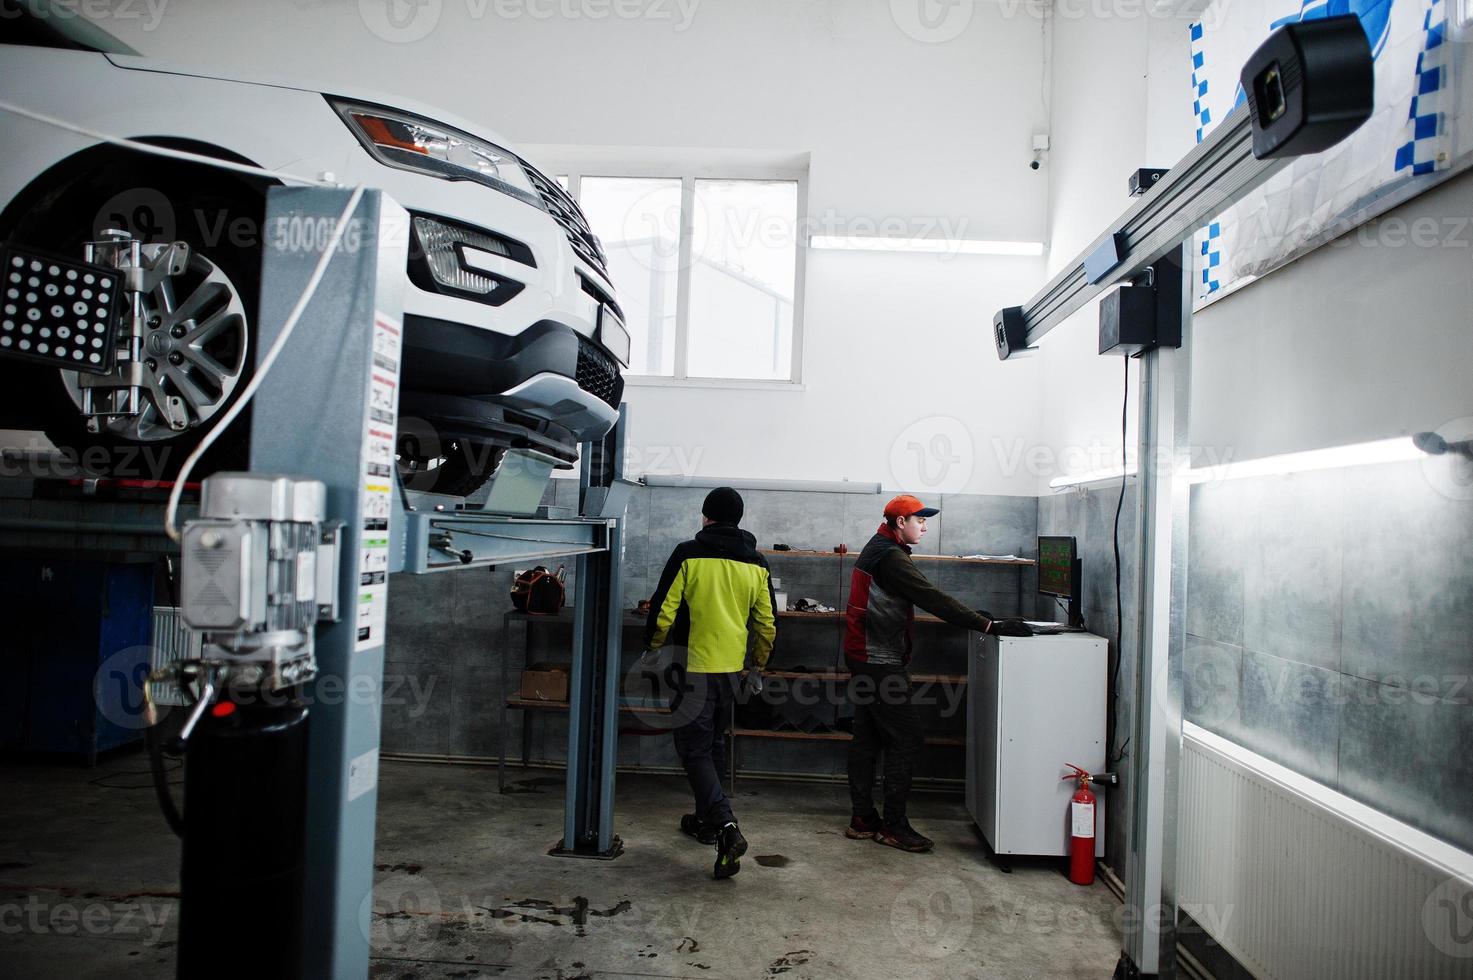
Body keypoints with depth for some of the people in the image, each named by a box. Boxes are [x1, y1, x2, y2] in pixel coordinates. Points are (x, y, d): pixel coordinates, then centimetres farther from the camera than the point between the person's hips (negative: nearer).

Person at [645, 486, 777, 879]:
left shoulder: (688, 555, -8)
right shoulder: (756, 563, 5)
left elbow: (664, 608, -8)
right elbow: (767, 623, 9)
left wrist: (652, 649, 8)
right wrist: (758, 667, 20)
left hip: (695, 666, -5)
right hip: (733, 667, 5)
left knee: (694, 747, -2)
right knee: (714, 744, 20)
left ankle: (726, 826, -17)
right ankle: (706, 820, 31)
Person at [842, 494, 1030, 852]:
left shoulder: (876, 550, 15)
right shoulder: (891, 557, -17)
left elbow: (922, 598, 17)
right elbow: (932, 599, -25)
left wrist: (970, 616, 11)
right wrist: (988, 625, -25)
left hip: (864, 660, 11)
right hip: (882, 664, -11)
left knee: (867, 739, 12)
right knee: (906, 741, -4)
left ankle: (862, 819, 19)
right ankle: (894, 825, 1)